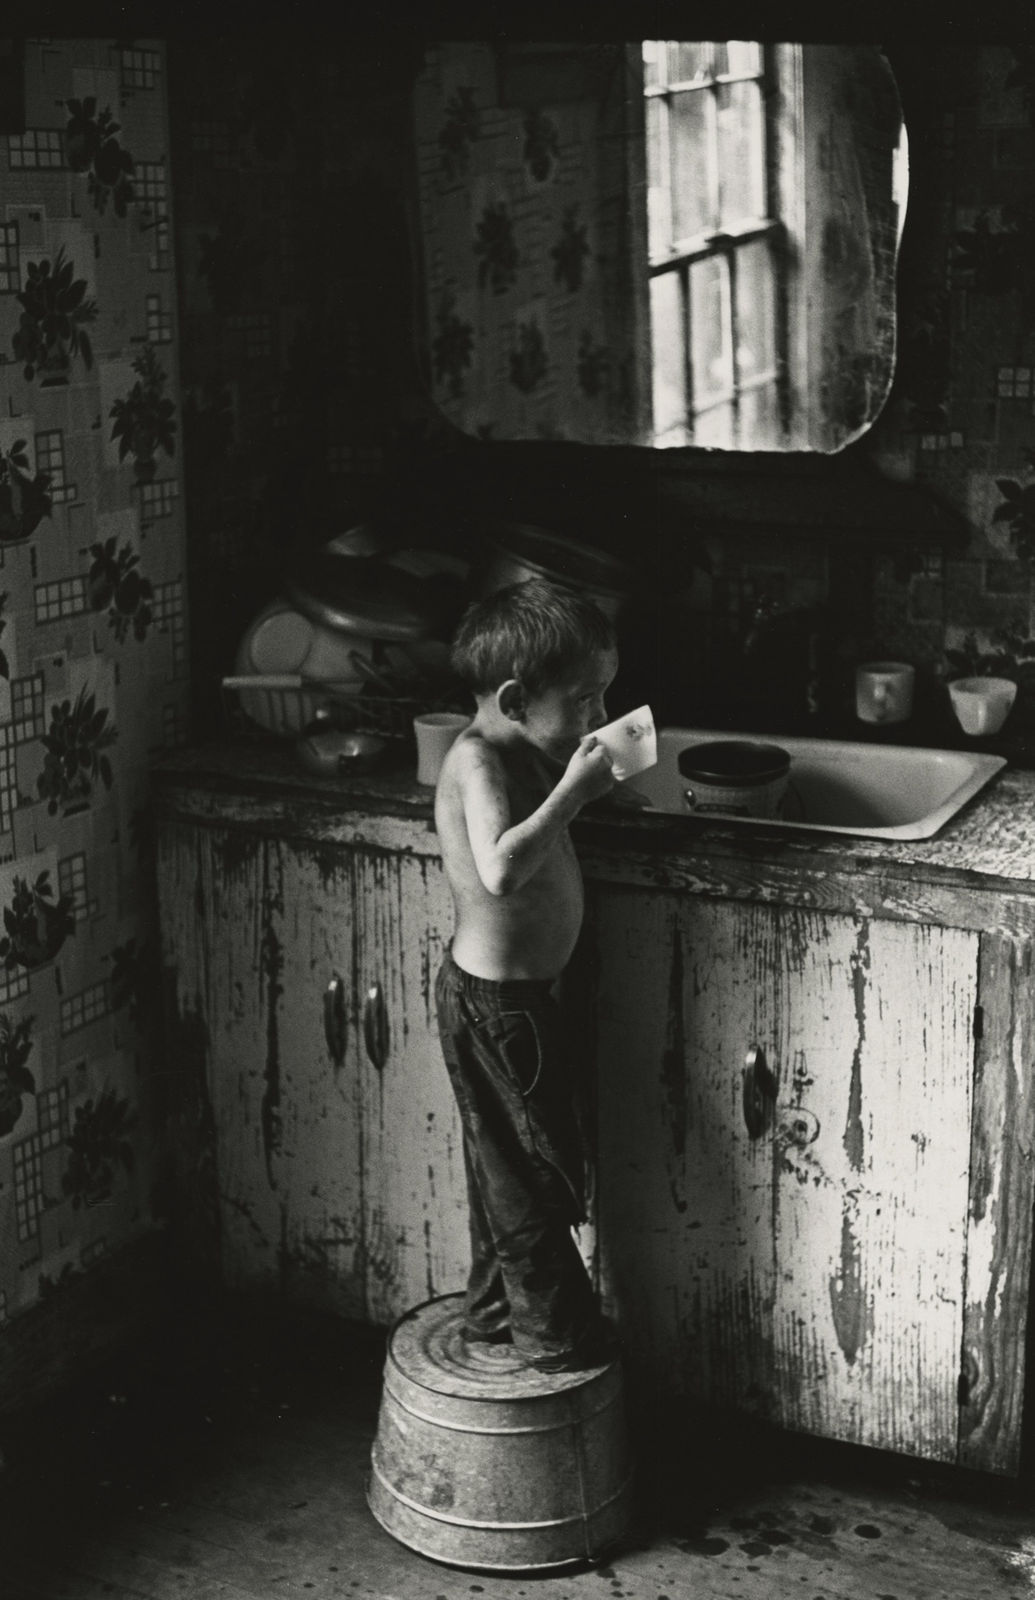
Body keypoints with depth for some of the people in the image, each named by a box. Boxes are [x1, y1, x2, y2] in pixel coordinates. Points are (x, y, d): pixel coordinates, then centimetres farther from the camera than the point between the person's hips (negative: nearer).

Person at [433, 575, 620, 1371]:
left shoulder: (519, 753, 4)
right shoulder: (478, 761, -24)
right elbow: (501, 870, -38)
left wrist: (588, 788, 2)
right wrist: (573, 789, -33)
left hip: (516, 991, 10)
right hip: (496, 1000, -10)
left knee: (508, 1160, 21)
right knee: (532, 1167, 4)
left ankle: (495, 1307, 35)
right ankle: (554, 1330, 18)